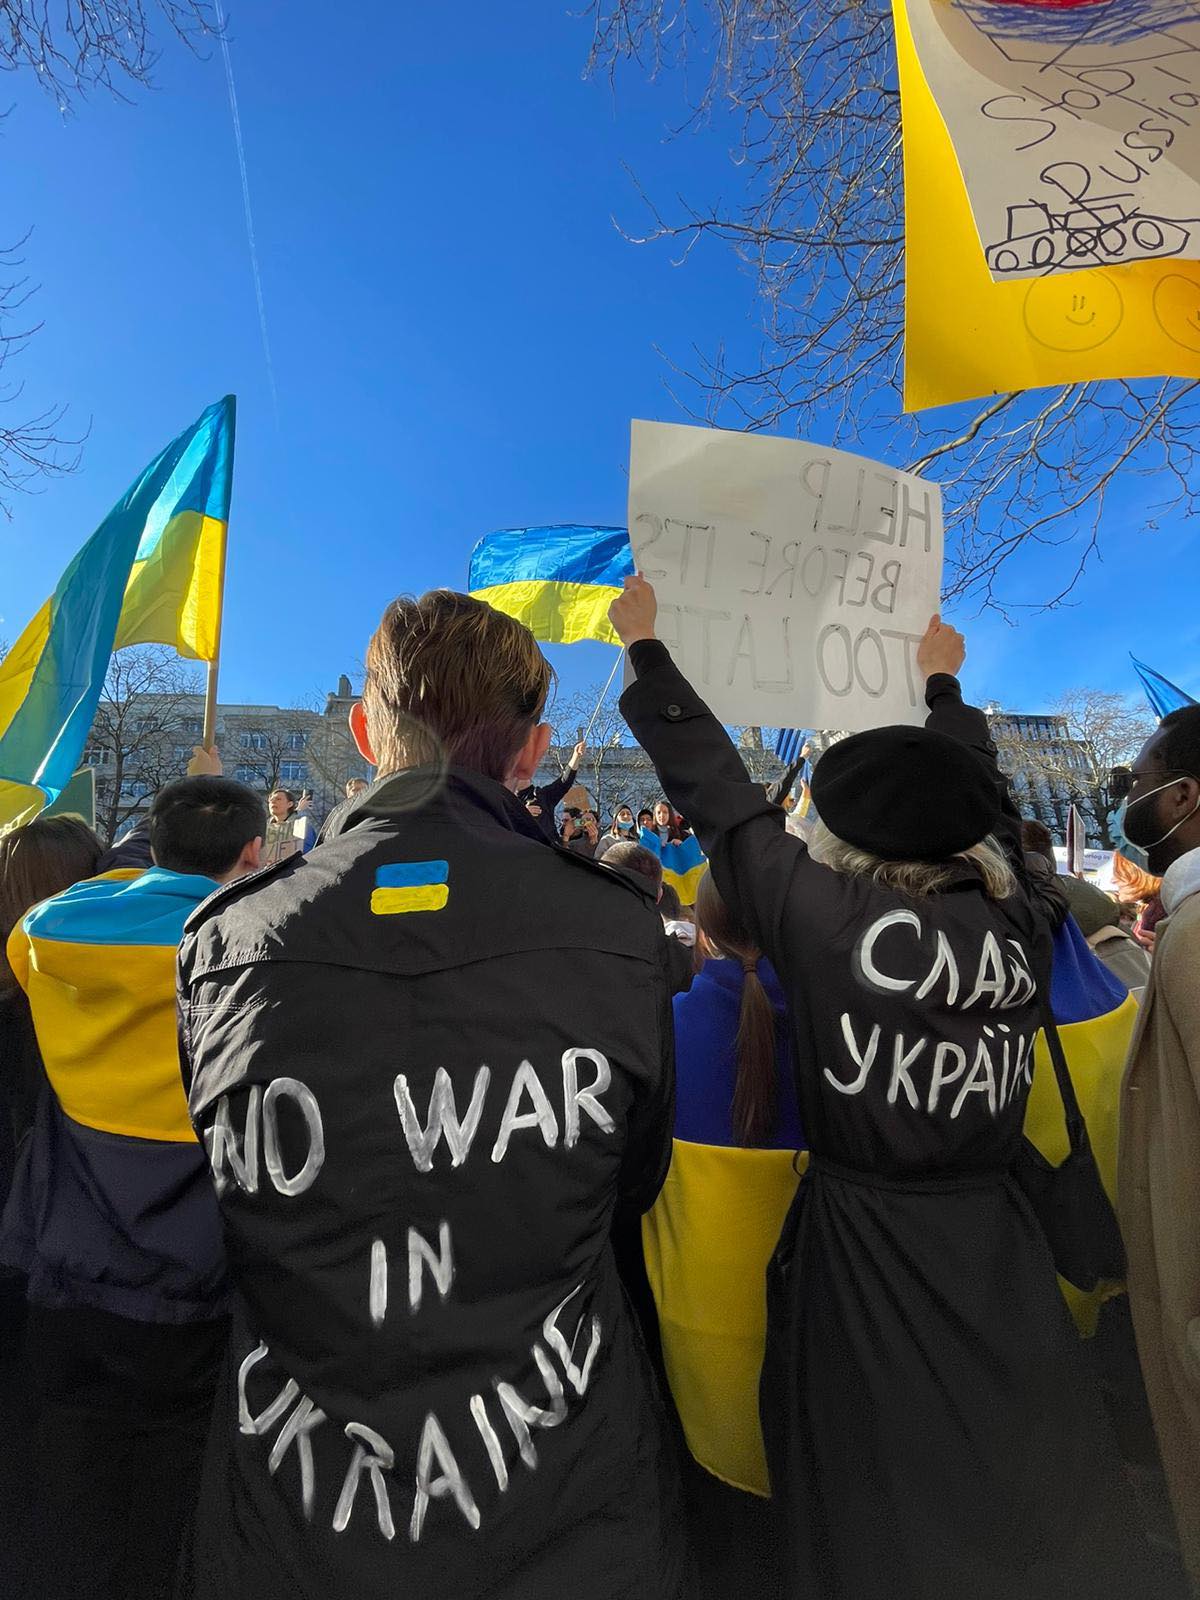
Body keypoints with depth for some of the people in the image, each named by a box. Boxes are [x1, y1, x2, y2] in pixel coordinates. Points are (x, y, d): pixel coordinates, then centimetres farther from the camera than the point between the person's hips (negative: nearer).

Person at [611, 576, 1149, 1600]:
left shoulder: (829, 920, -23)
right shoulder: (1020, 928, -10)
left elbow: (718, 793, -13)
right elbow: (979, 806, 8)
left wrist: (646, 647, 2)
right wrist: (944, 684, 28)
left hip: (861, 1258, -3)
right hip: (999, 1255, 4)